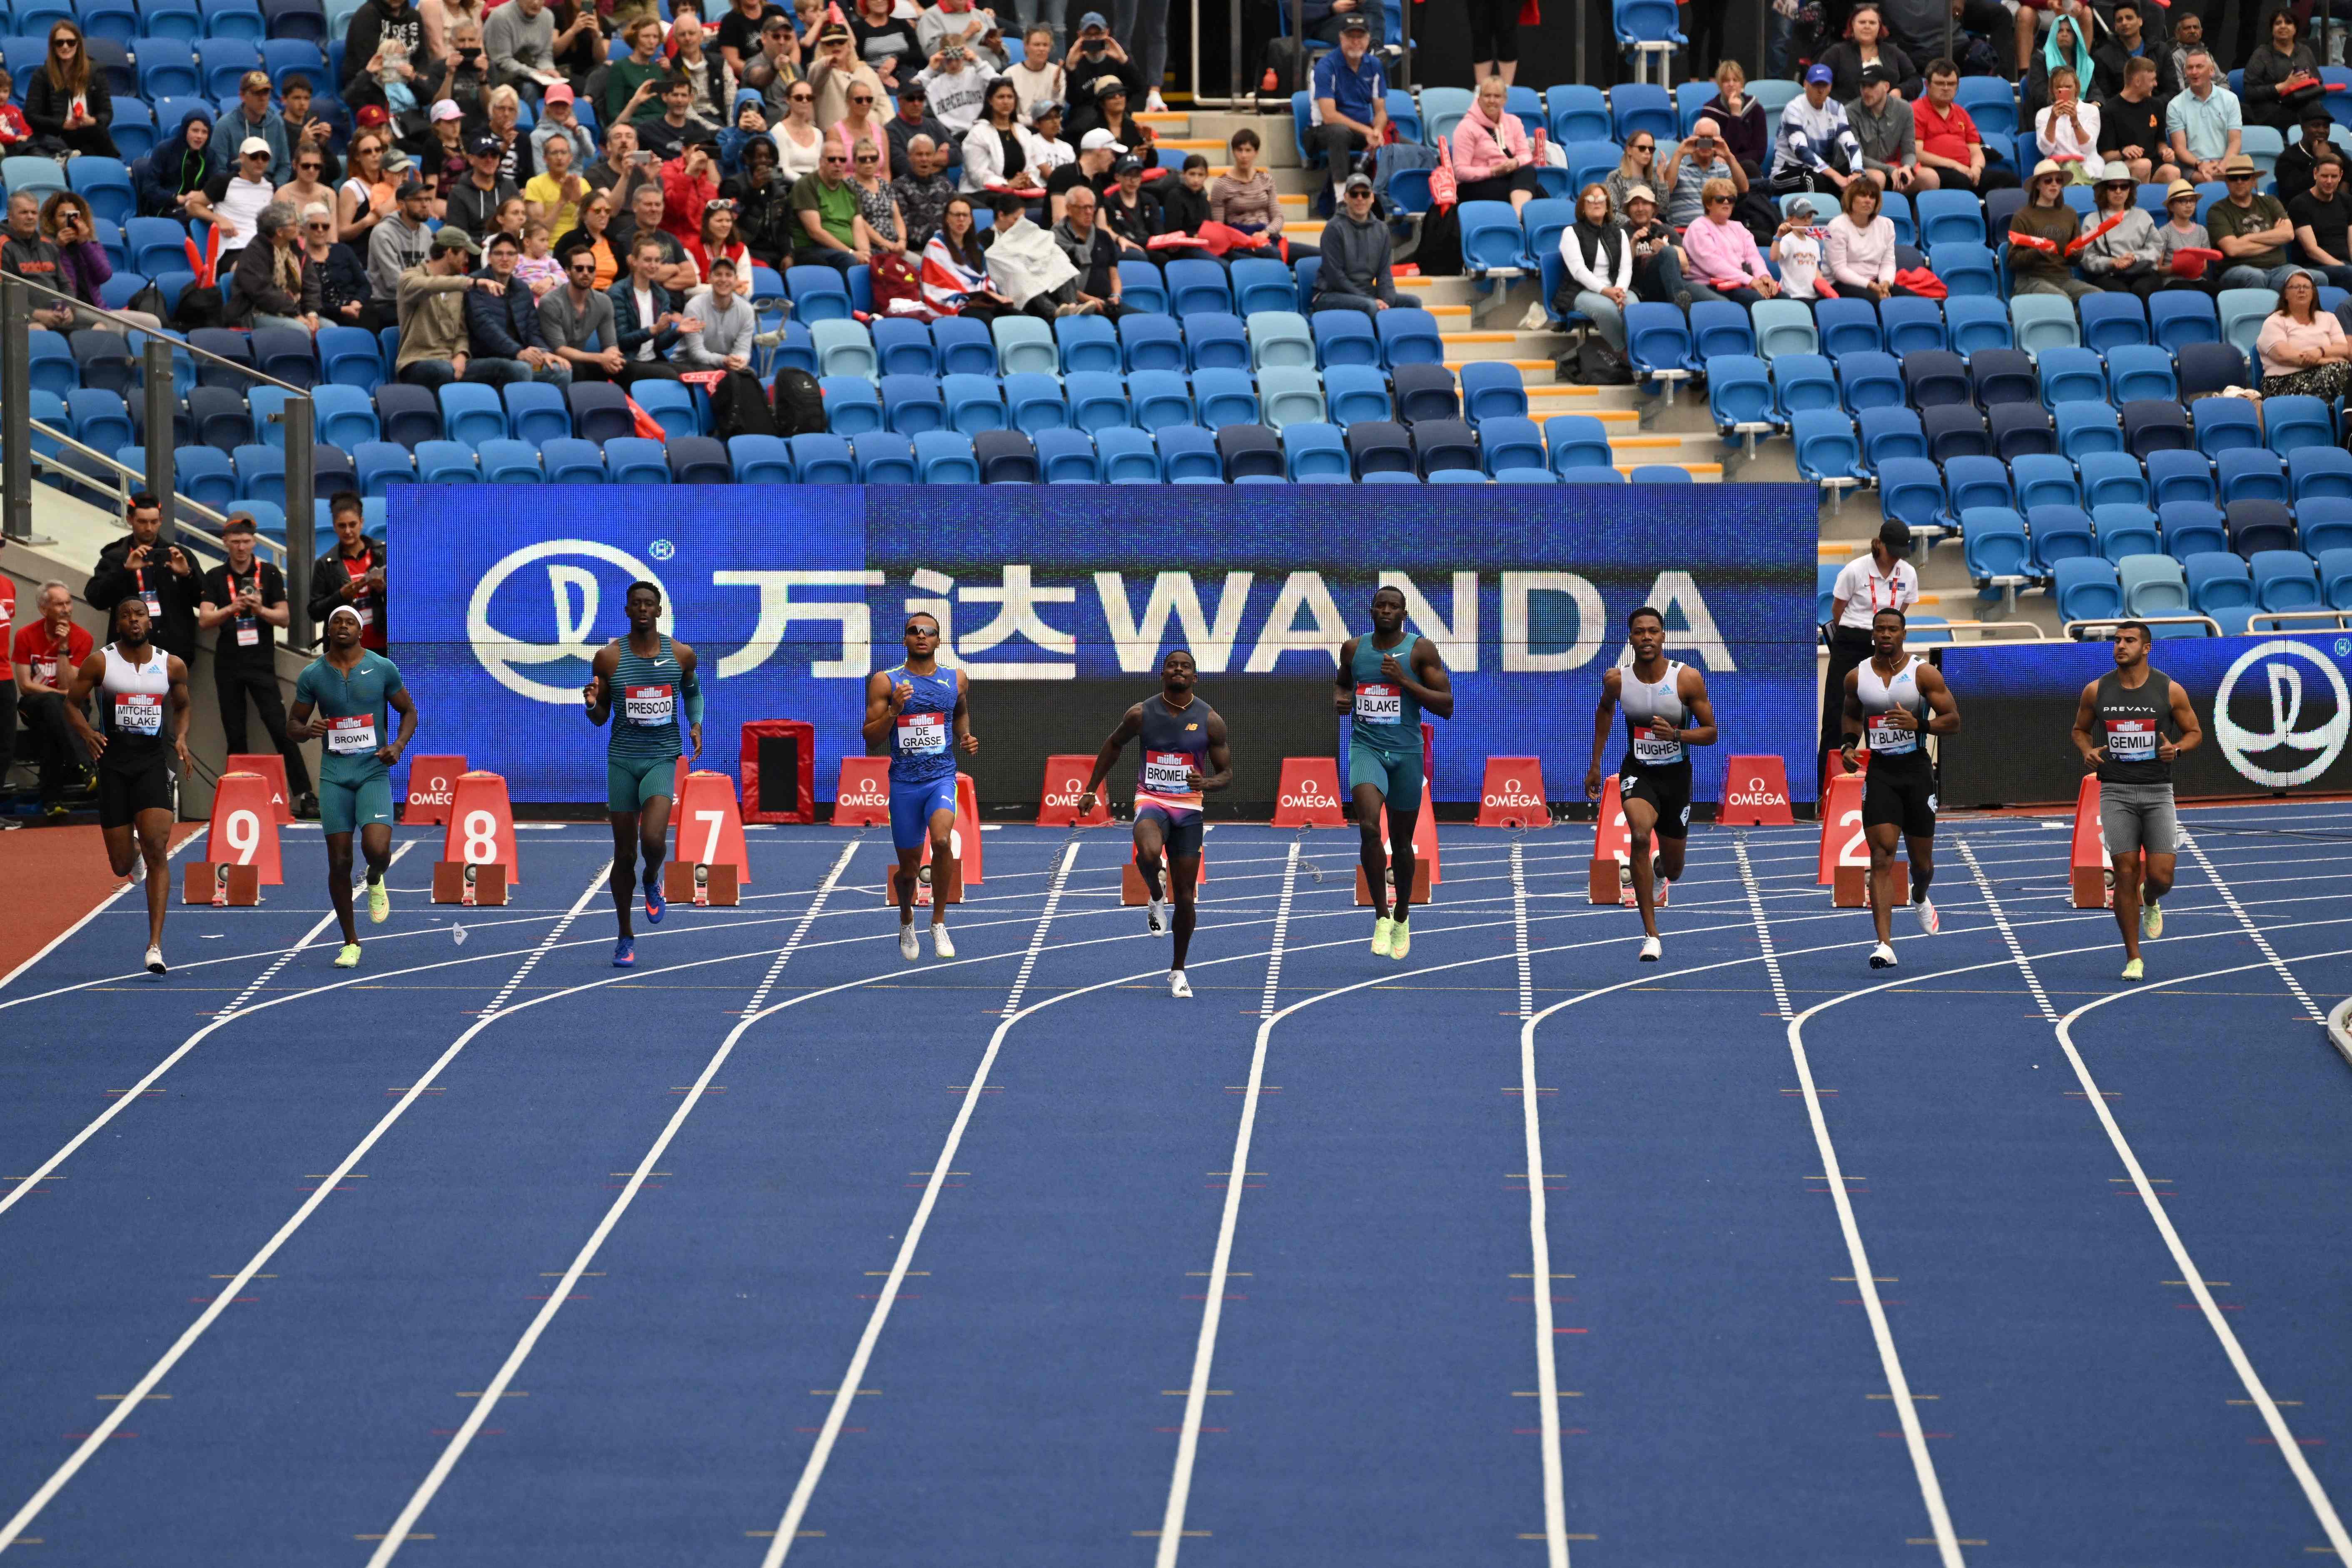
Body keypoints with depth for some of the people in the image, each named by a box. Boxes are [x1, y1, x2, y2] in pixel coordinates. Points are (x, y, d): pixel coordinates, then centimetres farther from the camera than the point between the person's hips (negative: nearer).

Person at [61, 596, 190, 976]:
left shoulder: (172, 666, 5)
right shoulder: (100, 662, -1)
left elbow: (182, 706, 21)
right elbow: (71, 704, 5)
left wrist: (181, 739, 3)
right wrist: (85, 733, -14)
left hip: (153, 761, 0)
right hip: (113, 762, 0)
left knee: (156, 853, -15)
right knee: (122, 866, 3)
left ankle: (155, 945, -14)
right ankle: (130, 850, 45)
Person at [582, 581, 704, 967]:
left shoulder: (681, 655, 0)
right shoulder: (608, 657, -2)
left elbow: (693, 692, 21)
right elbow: (600, 719, 5)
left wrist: (696, 724, 3)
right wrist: (592, 704, -17)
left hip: (662, 758, -1)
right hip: (622, 760, 1)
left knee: (653, 840, -22)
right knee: (625, 853, 3)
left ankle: (652, 882, 15)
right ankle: (626, 937, 18)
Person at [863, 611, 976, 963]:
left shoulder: (957, 680, 4)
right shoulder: (885, 682, -2)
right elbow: (871, 740, -3)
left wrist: (967, 739, 7)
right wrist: (894, 710, -19)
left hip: (942, 777, 0)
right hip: (904, 784, 0)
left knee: (942, 841, -28)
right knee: (909, 866, 8)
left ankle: (939, 922, -11)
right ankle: (906, 923, 40)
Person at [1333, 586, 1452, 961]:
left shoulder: (1421, 650, -4)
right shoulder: (1353, 648, 5)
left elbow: (1447, 706, -7)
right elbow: (1342, 681, 26)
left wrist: (1405, 680, -18)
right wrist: (1339, 698, 3)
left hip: (1406, 752, -1)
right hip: (1365, 748, 1)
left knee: (1401, 841, 10)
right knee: (1369, 827, -23)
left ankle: (1401, 917, 33)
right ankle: (1381, 916, -14)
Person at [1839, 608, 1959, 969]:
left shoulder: (1924, 674, -6)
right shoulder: (1857, 677, 3)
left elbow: (1953, 720, -6)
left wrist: (1918, 724, -23)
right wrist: (1849, 746, 3)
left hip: (1916, 770, 0)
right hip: (1878, 773, 0)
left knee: (1921, 860, 12)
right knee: (1882, 858, -14)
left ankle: (1920, 899, 50)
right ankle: (1885, 945, -19)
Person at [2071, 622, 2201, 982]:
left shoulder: (2171, 691, -2)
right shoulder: (2096, 691, 2)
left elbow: (2195, 732, 7)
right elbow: (2080, 729, 16)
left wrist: (2177, 748, -14)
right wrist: (2087, 751, -5)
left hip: (2158, 793, -1)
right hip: (2116, 793, 1)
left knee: (2161, 877, -8)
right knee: (2125, 874, -5)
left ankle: (2151, 902, 32)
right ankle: (2133, 958, 6)